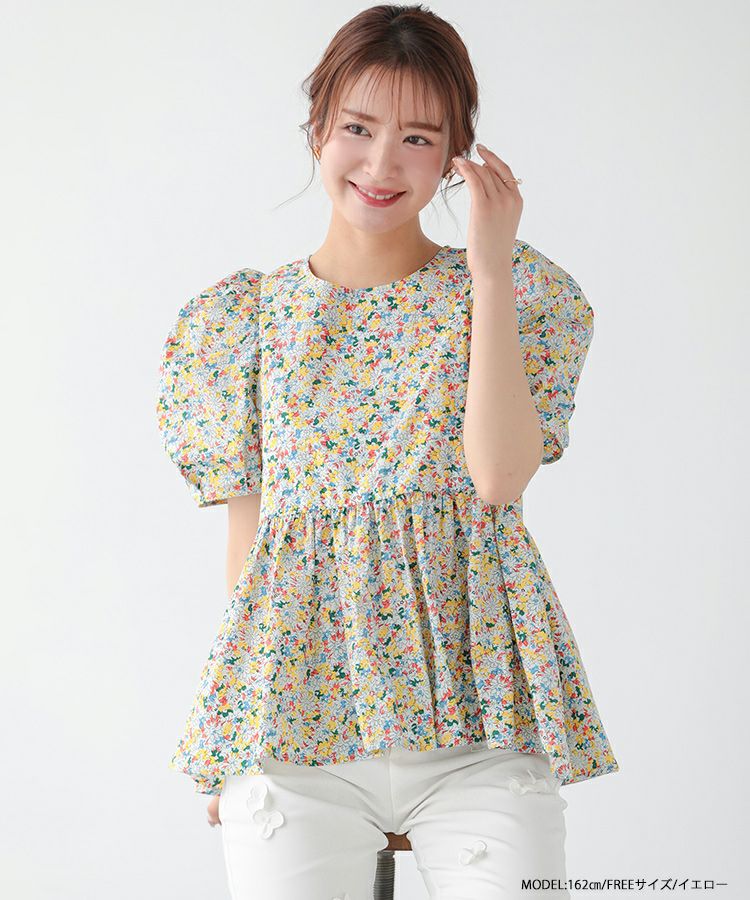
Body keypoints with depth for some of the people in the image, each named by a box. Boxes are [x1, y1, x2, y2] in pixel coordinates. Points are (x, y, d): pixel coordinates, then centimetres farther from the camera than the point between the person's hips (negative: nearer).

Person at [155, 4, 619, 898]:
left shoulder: (521, 292, 4)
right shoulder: (242, 317, 8)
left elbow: (500, 474, -12)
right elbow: (247, 531, 10)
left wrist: (492, 272, -11)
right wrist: (229, 740, 9)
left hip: (477, 716, -1)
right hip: (292, 705, 1)